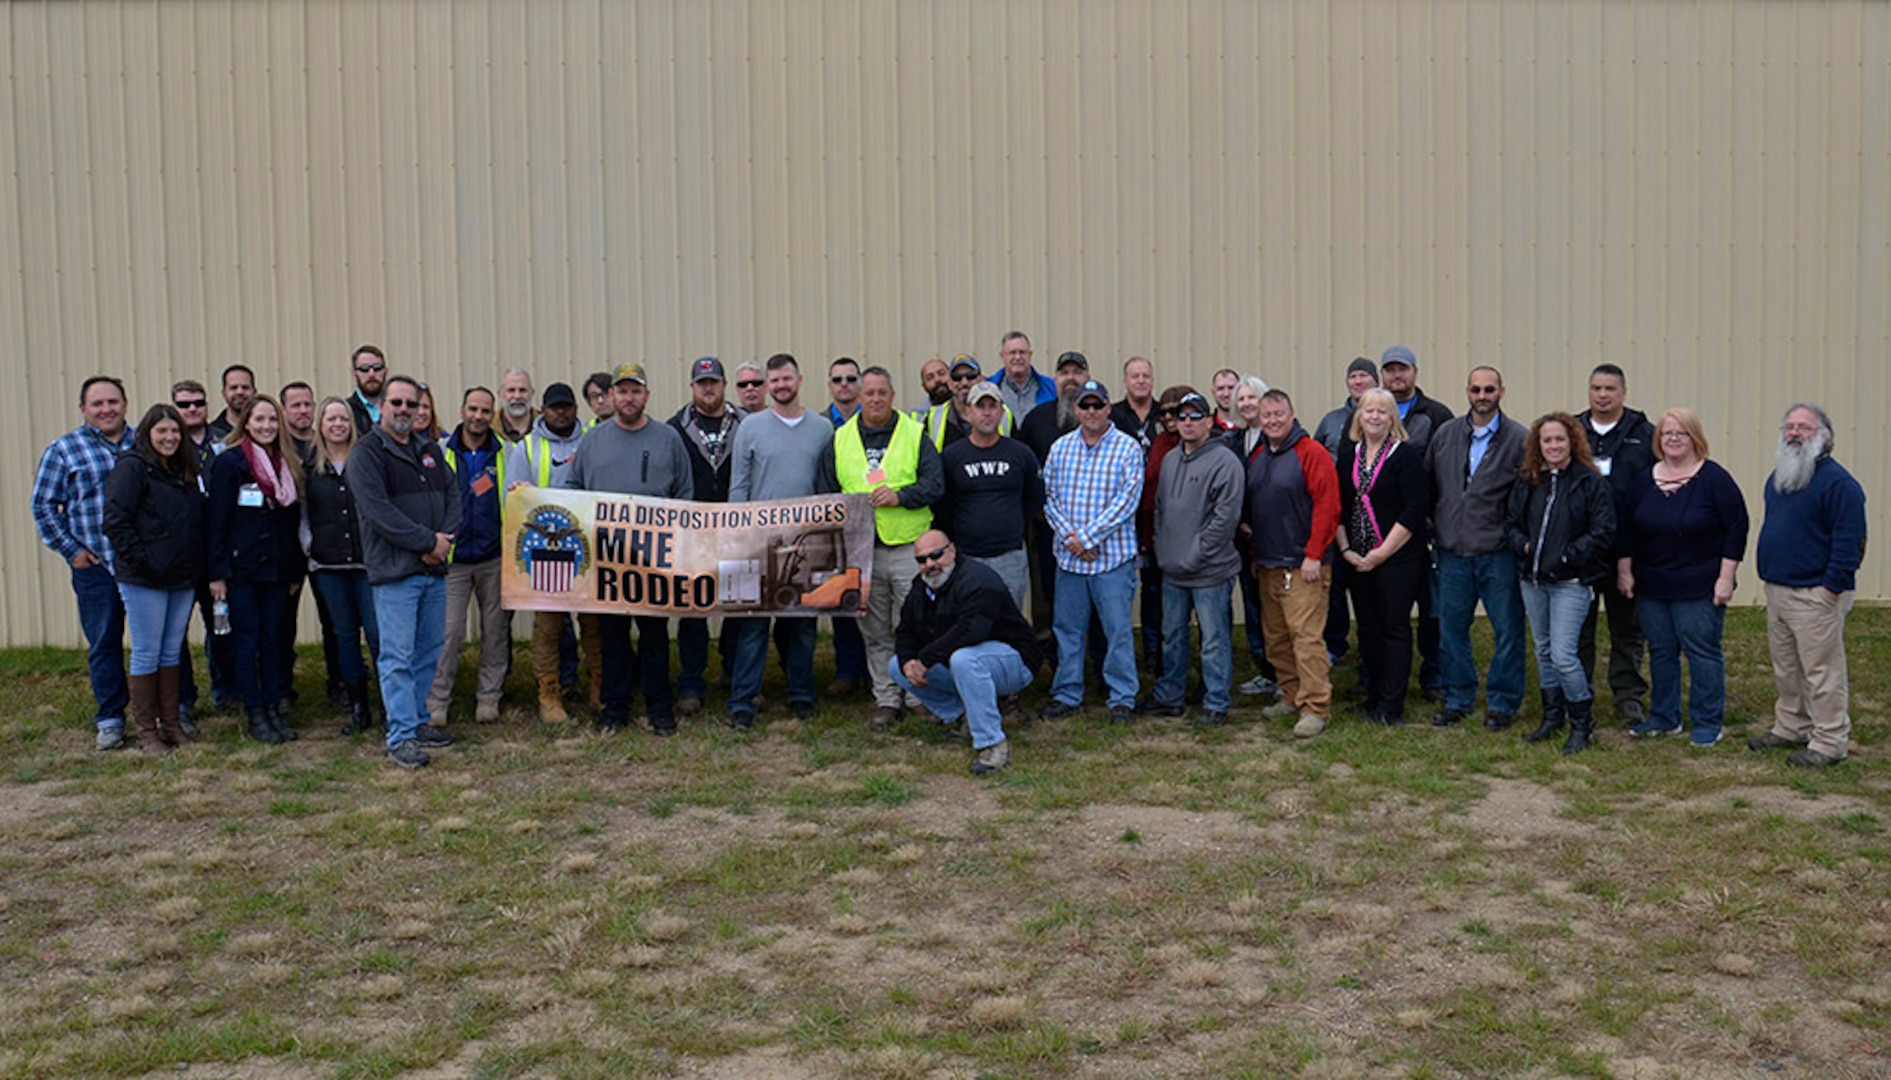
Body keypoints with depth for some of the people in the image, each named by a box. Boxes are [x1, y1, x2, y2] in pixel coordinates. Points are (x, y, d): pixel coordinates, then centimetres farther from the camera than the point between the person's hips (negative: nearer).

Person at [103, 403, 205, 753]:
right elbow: (116, 521, -14)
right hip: (144, 580, -7)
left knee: (172, 652, 12)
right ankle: (146, 731, 8)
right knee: (146, 654, 0)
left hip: (182, 579, 7)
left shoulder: (185, 471, 14)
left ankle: (171, 723, 20)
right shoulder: (132, 467, -8)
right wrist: (140, 561, -17)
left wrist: (196, 565, 8)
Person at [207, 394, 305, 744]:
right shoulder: (229, 462, -6)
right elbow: (217, 520, -8)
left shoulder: (288, 464, 10)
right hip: (242, 568, -5)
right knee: (248, 640, 1)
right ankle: (255, 715, 7)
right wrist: (217, 573, -12)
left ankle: (275, 709, 15)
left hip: (277, 568, 5)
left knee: (274, 638, 8)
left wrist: (296, 570, 11)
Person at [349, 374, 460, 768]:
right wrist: (428, 542, -15)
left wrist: (444, 538, -5)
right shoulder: (366, 453, -6)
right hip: (394, 572, -7)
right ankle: (401, 736, -3)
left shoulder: (430, 449, 16)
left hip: (433, 569, 7)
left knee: (429, 650, 12)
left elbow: (453, 493, 13)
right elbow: (379, 511, -15)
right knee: (397, 656, -6)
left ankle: (418, 720, 24)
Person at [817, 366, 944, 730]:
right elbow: (824, 493, 13)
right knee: (875, 632, 8)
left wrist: (901, 495, -17)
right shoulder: (840, 440, 11)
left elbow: (935, 484, -3)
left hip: (909, 548, -2)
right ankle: (886, 699, 17)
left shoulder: (915, 434, 4)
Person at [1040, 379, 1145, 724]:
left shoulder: (1128, 448, -3)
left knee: (1118, 629, 0)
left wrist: (1086, 537, -14)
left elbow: (1127, 501, -11)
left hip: (1113, 556, -3)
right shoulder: (1061, 447, 9)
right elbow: (1048, 496, 6)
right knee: (1068, 628, 10)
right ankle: (1067, 695, 20)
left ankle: (1122, 699, 10)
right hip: (1068, 556, 4)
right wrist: (1068, 535, -9)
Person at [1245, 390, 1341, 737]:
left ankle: (1315, 708, -7)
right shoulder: (1256, 458, 15)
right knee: (1275, 637, 11)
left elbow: (1327, 506, -13)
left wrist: (1314, 555, -16)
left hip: (1302, 566, -8)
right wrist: (1254, 554, 18)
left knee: (1306, 636, -10)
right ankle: (1292, 697, 22)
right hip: (1267, 566, 8)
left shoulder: (1312, 454, -8)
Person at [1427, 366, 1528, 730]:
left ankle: (1502, 703, 15)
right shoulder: (1445, 435, 7)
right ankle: (1458, 698, 22)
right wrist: (1432, 522, 12)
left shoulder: (1519, 439, -4)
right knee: (1451, 627, 9)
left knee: (1507, 630, 3)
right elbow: (1427, 483, 18)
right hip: (1452, 551, 4)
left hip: (1499, 553, -3)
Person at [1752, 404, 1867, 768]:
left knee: (1822, 671, -3)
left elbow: (1849, 540, -18)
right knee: (1785, 669, 17)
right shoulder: (1778, 477, 14)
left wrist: (1831, 588, -20)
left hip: (1815, 595, -9)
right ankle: (1790, 728, 30)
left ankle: (1829, 743, 5)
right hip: (1777, 591, 9)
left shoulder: (1837, 482, -14)